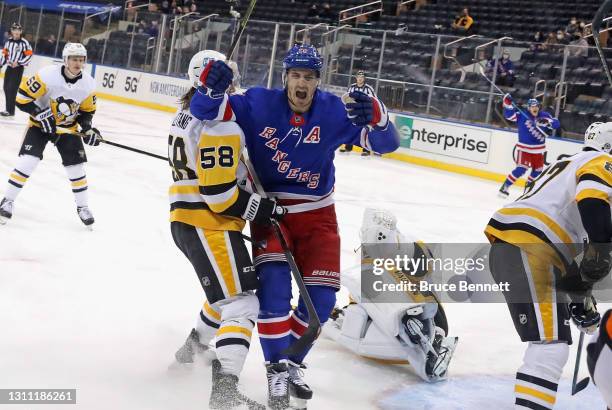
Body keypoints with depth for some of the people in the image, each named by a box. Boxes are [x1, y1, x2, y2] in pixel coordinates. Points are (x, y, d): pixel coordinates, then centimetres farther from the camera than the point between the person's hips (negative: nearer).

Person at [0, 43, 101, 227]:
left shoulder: (88, 83, -13)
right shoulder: (48, 75, -27)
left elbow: (87, 109, 3)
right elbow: (23, 96, -22)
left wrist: (87, 128, -12)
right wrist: (40, 114, -29)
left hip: (68, 128, 4)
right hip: (40, 124, -3)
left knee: (77, 166, 0)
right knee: (27, 161, -15)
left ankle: (83, 207, 18)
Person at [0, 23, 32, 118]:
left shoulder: (24, 42, -11)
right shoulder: (9, 41, 9)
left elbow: (29, 55, -12)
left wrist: (18, 63, -18)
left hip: (18, 68, -7)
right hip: (9, 67, 7)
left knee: (11, 89, -13)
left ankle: (10, 111, -10)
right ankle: (9, 108, 21)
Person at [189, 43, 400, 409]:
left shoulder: (335, 112, -12)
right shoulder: (259, 104, -12)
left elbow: (385, 143, -16)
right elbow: (208, 111, -13)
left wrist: (376, 116, -38)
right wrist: (212, 87, -35)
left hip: (317, 216, 2)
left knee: (322, 297, -1)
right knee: (273, 282, -22)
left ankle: (292, 361, 23)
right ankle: (278, 367, -7)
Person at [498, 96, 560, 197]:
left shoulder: (544, 116, -3)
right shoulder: (522, 115, -10)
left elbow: (556, 124, -8)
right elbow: (509, 115, -11)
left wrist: (547, 122, -28)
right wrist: (508, 104, -25)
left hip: (539, 149, 5)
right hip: (524, 148, -5)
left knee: (537, 170, 14)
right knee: (521, 169, -17)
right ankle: (505, 187, -6)